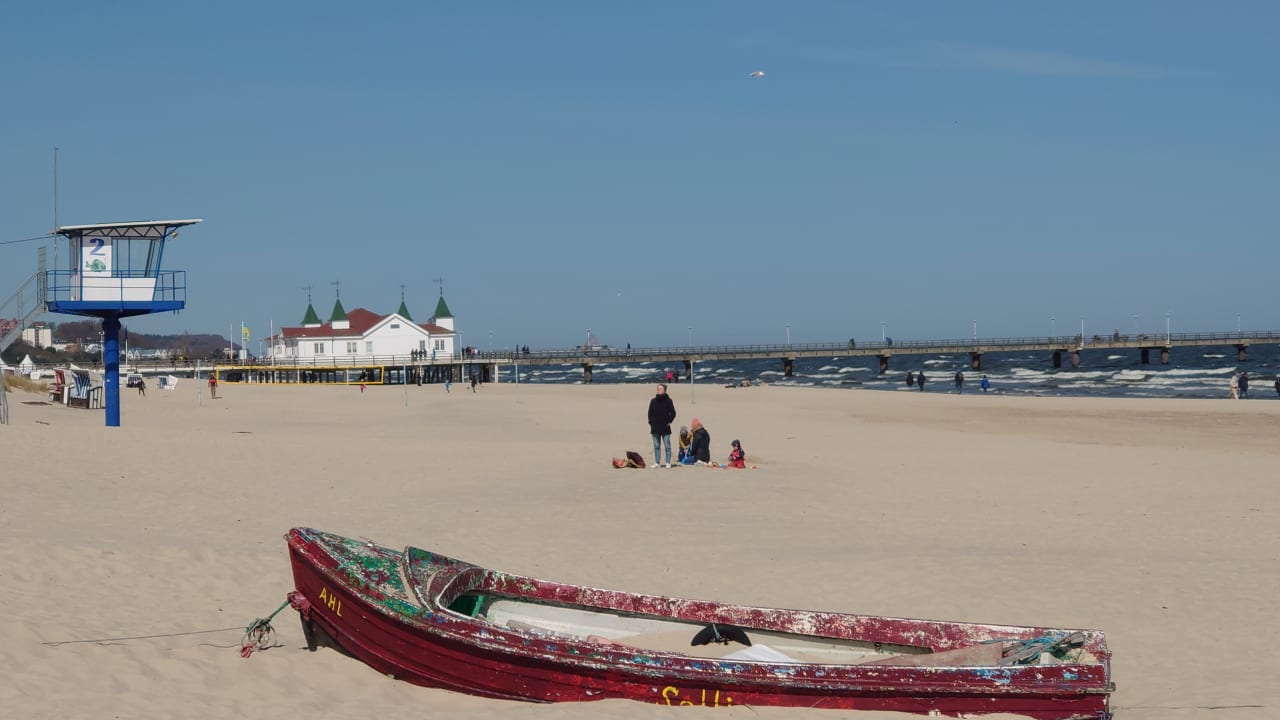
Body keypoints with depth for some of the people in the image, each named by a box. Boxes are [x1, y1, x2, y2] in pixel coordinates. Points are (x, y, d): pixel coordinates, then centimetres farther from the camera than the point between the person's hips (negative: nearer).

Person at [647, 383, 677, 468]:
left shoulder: (668, 401, 0)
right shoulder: (653, 401, 8)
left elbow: (673, 413, 4)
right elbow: (650, 413, 12)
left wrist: (669, 422, -4)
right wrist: (650, 424, 4)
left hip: (665, 428, -3)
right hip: (655, 428, 3)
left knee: (667, 446, -3)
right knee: (656, 446, 6)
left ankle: (668, 463, 1)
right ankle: (657, 462, 11)